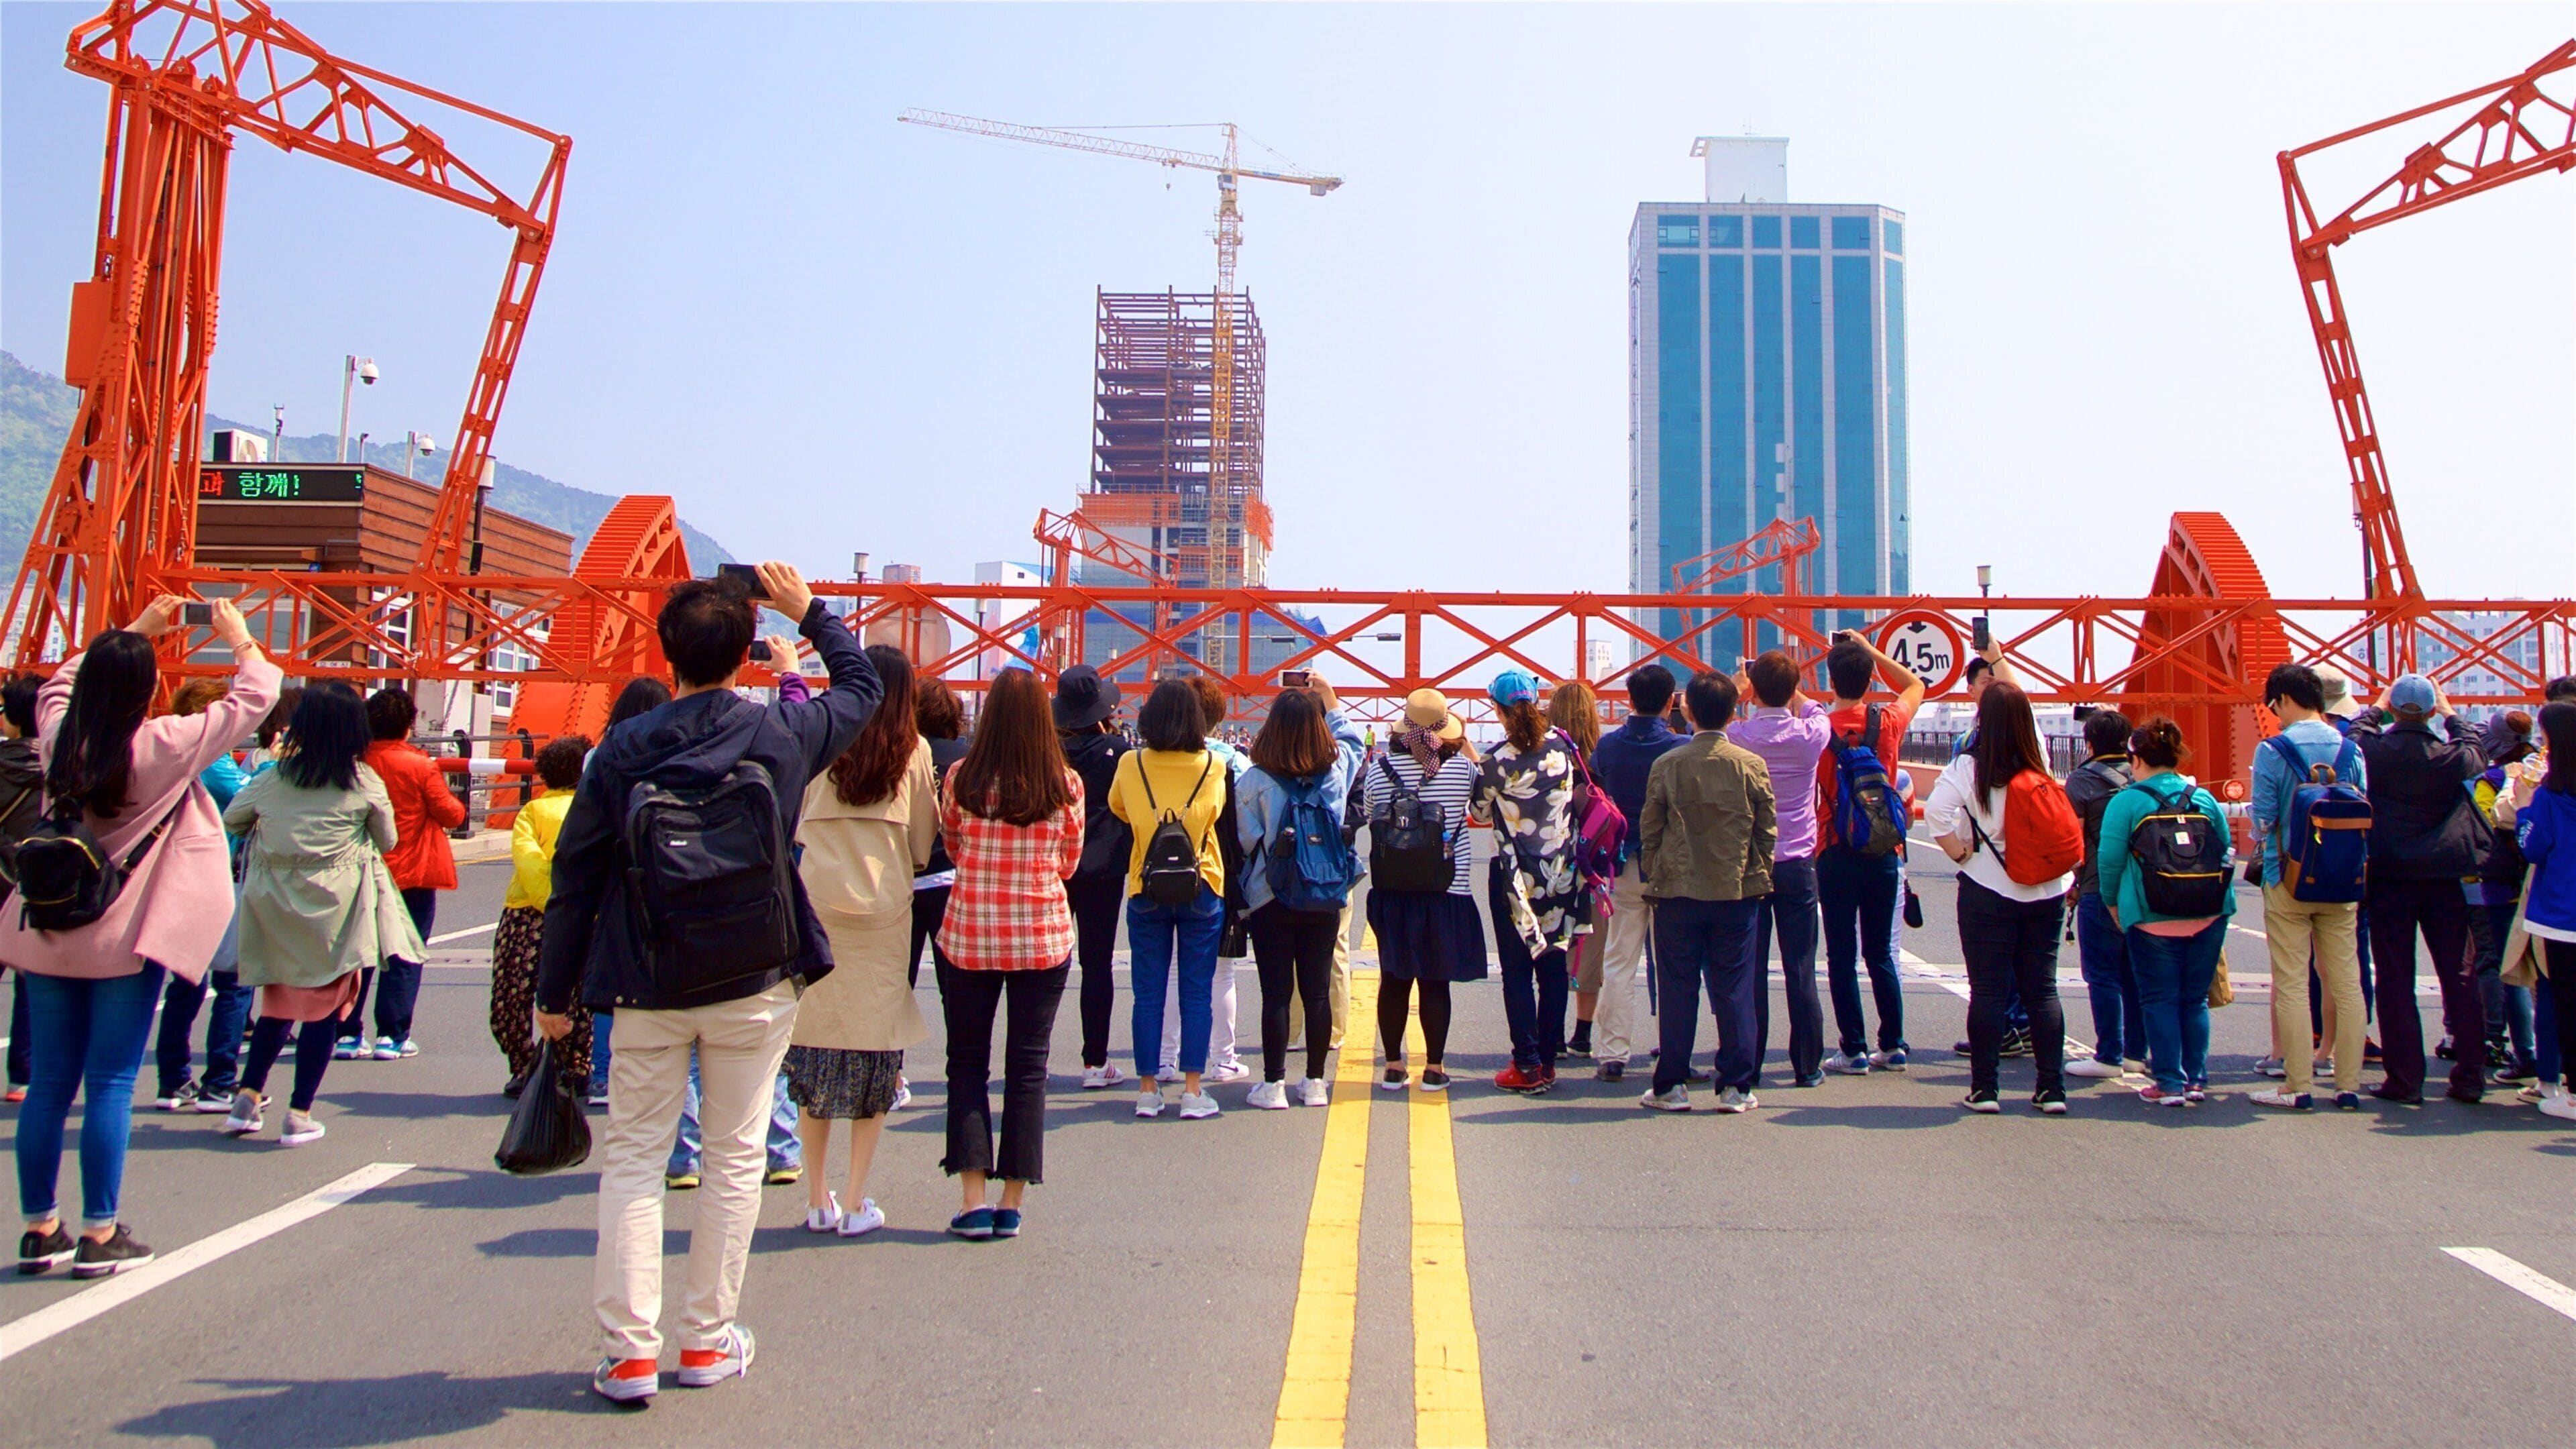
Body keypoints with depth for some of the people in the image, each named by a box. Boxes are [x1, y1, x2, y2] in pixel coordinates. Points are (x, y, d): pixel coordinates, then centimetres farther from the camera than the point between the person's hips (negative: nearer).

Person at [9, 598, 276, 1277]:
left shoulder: (57, 737, 2)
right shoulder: (165, 745, -12)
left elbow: (61, 683, 26)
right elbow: (255, 697, -3)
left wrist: (134, 632, 29)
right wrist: (240, 639, 13)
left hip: (46, 935, 5)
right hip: (125, 940, -5)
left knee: (47, 1085, 11)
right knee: (110, 1087, 1)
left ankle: (38, 1231, 19)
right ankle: (100, 1236, 6)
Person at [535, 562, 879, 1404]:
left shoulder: (623, 749, -6)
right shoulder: (783, 733, -7)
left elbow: (576, 874, -2)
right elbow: (862, 685, 14)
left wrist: (554, 992, 7)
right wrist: (808, 611, 20)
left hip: (648, 989, 0)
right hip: (755, 985, 0)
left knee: (633, 1157, 9)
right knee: (735, 1156, 10)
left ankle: (630, 1351, 9)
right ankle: (707, 1341, 18)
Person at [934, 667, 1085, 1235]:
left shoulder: (961, 779, -8)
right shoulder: (1066, 785, -7)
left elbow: (952, 848, 9)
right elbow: (1069, 864, 6)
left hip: (968, 937, 0)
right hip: (1045, 938, 0)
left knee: (967, 1062, 11)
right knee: (1028, 1066, 8)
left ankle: (973, 1198, 6)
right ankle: (1013, 1201, 12)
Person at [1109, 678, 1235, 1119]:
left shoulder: (1130, 765, -4)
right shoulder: (1213, 766, -5)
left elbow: (1117, 809, 15)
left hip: (1145, 889, 1)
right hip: (1202, 888, -1)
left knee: (1148, 992, 7)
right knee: (1196, 992, 5)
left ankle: (1147, 1089, 10)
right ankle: (1191, 1090, 4)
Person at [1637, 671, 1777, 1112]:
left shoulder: (1667, 765, -6)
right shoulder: (1753, 766, -4)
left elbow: (1650, 829, 0)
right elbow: (1768, 831, 2)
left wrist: (1655, 879, 12)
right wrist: (1759, 879, 14)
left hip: (1678, 892, -1)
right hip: (1738, 891, 1)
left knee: (1677, 988, 5)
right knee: (1734, 988, 6)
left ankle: (1672, 1085, 9)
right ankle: (1736, 1087, 9)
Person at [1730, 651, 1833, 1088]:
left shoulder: (1737, 737, -11)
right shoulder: (1811, 734, -8)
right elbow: (1817, 710, 17)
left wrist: (1737, 690, 24)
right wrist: (1788, 689, 23)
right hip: (1797, 864, 1)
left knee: (1748, 969, 4)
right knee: (1800, 970, 6)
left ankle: (1747, 1064, 8)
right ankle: (1808, 1066, 13)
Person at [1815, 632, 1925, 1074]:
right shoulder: (1889, 722, -2)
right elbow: (1915, 685, 17)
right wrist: (1870, 650, 16)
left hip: (1836, 855, -3)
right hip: (1883, 853, 3)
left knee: (1842, 957, 2)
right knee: (1881, 953, 13)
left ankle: (1854, 1050, 3)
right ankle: (1892, 1046, 15)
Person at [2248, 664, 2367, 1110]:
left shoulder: (2273, 751, -10)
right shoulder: (2351, 750, 2)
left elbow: (2263, 820, -10)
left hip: (2288, 879, -4)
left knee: (2292, 984, 1)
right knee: (2346, 980, 8)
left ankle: (2298, 1085, 3)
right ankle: (2348, 1083, 12)